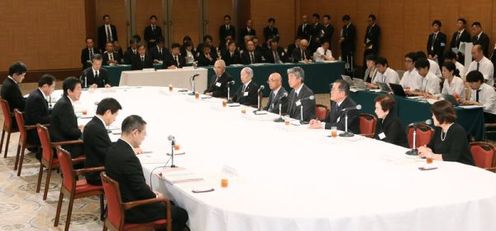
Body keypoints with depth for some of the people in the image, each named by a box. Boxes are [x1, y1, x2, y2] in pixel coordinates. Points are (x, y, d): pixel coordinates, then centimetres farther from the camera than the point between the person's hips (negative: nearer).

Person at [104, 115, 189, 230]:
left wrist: (151, 193, 5)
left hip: (122, 203, 10)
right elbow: (141, 190, -23)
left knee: (169, 204, 23)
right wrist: (156, 196, -4)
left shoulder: (114, 148, 0)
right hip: (132, 210, -10)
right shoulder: (129, 157, -29)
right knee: (181, 214, 1)